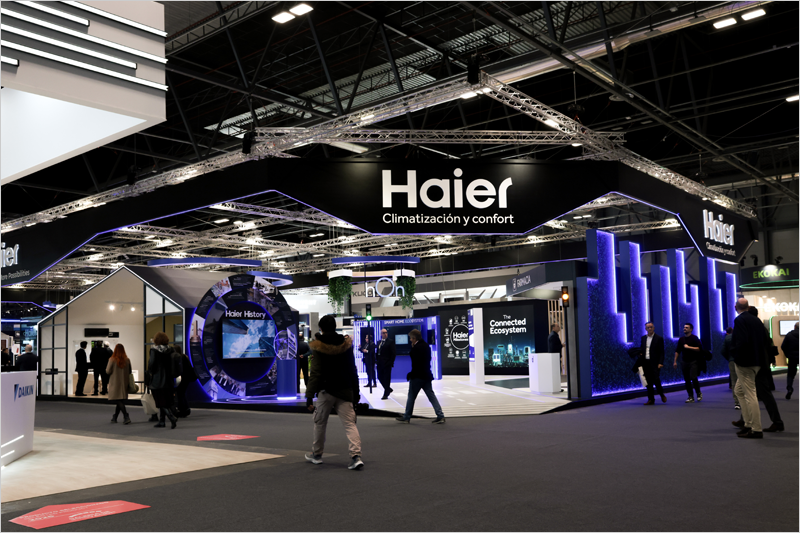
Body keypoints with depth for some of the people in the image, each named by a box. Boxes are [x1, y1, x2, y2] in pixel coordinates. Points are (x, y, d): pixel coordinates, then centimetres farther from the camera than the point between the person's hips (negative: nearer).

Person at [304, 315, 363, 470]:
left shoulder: (318, 347, -7)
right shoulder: (346, 345, 5)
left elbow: (315, 373, -13)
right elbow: (353, 371, 9)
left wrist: (310, 395, -12)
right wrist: (356, 392, 15)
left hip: (325, 390, -2)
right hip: (345, 391, 3)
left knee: (320, 422, 15)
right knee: (350, 423, -2)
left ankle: (317, 454, 28)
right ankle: (356, 456, -16)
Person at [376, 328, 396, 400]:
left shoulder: (390, 342, -4)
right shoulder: (379, 342, 15)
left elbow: (394, 353, -8)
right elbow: (378, 352, 16)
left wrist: (391, 362, -14)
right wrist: (377, 361, 5)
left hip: (387, 364, -7)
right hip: (380, 364, 7)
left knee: (386, 378, -3)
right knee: (380, 377, 9)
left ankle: (386, 394, 3)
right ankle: (389, 389, 28)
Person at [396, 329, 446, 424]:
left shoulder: (416, 347, -17)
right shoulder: (426, 346, 10)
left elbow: (415, 362, -20)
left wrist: (411, 374, -7)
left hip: (417, 376, -8)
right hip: (427, 375, 8)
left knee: (411, 396, 5)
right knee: (431, 396, 7)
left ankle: (406, 417, 15)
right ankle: (440, 416, 1)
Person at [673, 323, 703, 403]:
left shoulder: (694, 338, -4)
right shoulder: (681, 339, 12)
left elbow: (699, 348, -13)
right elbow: (677, 351, 16)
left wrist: (688, 347, -16)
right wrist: (675, 361, 12)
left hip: (693, 361, -5)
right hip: (684, 362, 5)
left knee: (693, 378, -16)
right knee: (687, 380, 2)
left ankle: (699, 393, 7)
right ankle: (691, 397, 8)